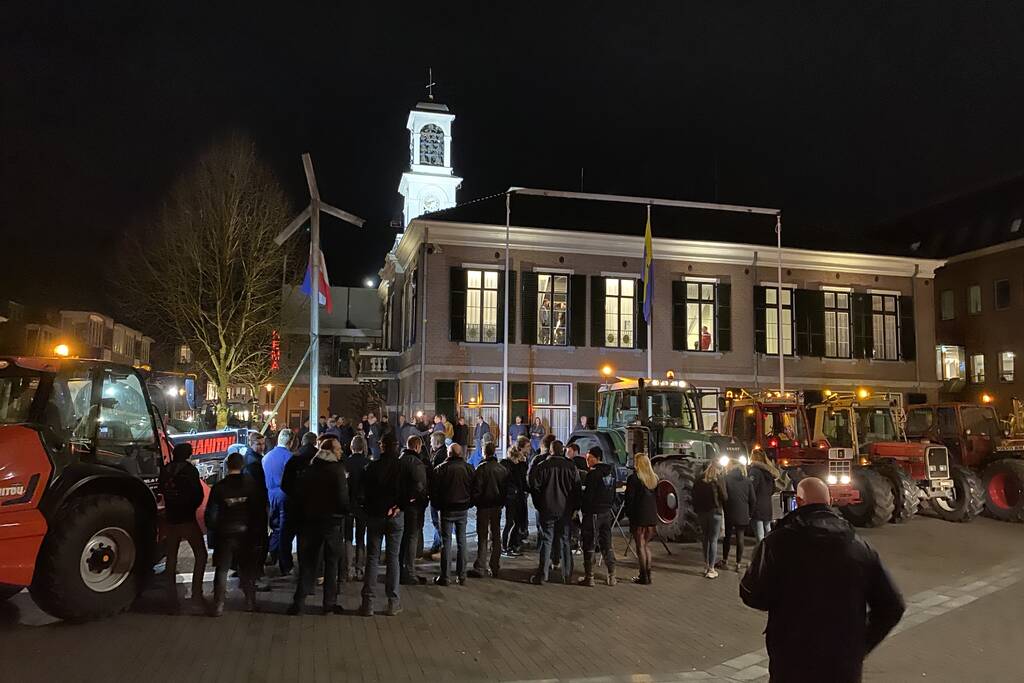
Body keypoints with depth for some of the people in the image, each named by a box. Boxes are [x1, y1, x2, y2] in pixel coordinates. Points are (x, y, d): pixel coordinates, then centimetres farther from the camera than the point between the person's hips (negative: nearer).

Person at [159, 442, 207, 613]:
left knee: (171, 557, 10)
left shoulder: (165, 471, 5)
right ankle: (196, 594, -8)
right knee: (201, 554, 2)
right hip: (187, 519, -5)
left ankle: (173, 599, 10)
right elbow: (199, 494, -6)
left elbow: (161, 490, 13)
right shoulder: (189, 470, -8)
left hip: (171, 519, 5)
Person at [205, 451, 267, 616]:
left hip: (225, 534, -1)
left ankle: (218, 605, 3)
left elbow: (210, 513, -2)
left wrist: (212, 534, 9)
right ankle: (250, 602, 18)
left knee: (222, 570, 7)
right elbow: (262, 510, 1)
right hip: (247, 533, 1)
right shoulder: (253, 484, -3)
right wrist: (261, 533, 9)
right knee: (248, 569, 13)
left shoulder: (219, 486, -6)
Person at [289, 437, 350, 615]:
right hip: (333, 521, -4)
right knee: (332, 562, 6)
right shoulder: (337, 469, -12)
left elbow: (299, 493, 8)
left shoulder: (309, 469, 4)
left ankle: (299, 601, 10)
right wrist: (346, 511, 1)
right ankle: (330, 602, 9)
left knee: (307, 561, 11)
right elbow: (343, 497, -16)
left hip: (310, 520, 4)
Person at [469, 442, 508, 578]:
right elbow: (506, 488, 8)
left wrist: (474, 501, 0)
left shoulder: (482, 468, -15)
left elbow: (476, 489, -15)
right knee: (496, 537, 12)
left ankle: (480, 568, 0)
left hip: (484, 506, -5)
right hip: (497, 506, 5)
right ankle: (495, 568, 17)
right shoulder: (503, 469, 2)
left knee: (483, 538, 0)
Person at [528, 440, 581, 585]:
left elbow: (535, 487, -6)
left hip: (547, 509, -2)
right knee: (565, 541, 11)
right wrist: (573, 507, 11)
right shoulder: (571, 467, -2)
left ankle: (542, 575, 2)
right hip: (565, 510, 2)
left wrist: (539, 506, 6)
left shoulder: (542, 466, -8)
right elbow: (577, 489, 2)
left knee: (546, 541, 2)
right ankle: (567, 575, 14)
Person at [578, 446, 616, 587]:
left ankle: (589, 577, 3)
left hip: (593, 513, -7)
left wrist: (579, 508, -6)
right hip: (607, 512, 7)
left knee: (589, 545, 0)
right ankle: (611, 576, 16)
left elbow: (587, 494, -17)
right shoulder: (611, 472, 8)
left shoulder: (593, 473, -15)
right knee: (606, 543, 13)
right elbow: (613, 494, 13)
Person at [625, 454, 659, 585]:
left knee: (640, 546, 1)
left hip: (638, 516, -6)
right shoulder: (654, 478, 8)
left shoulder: (634, 478, -11)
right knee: (646, 545, 16)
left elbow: (629, 499, -10)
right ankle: (647, 574, 17)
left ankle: (644, 576, 2)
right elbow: (657, 497, 14)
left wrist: (628, 514, -3)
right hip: (652, 516, 6)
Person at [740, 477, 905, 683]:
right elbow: (892, 606, 2)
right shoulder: (859, 546, -1)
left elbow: (753, 596, -14)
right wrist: (861, 646, 12)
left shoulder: (777, 542, -13)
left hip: (791, 665, -3)